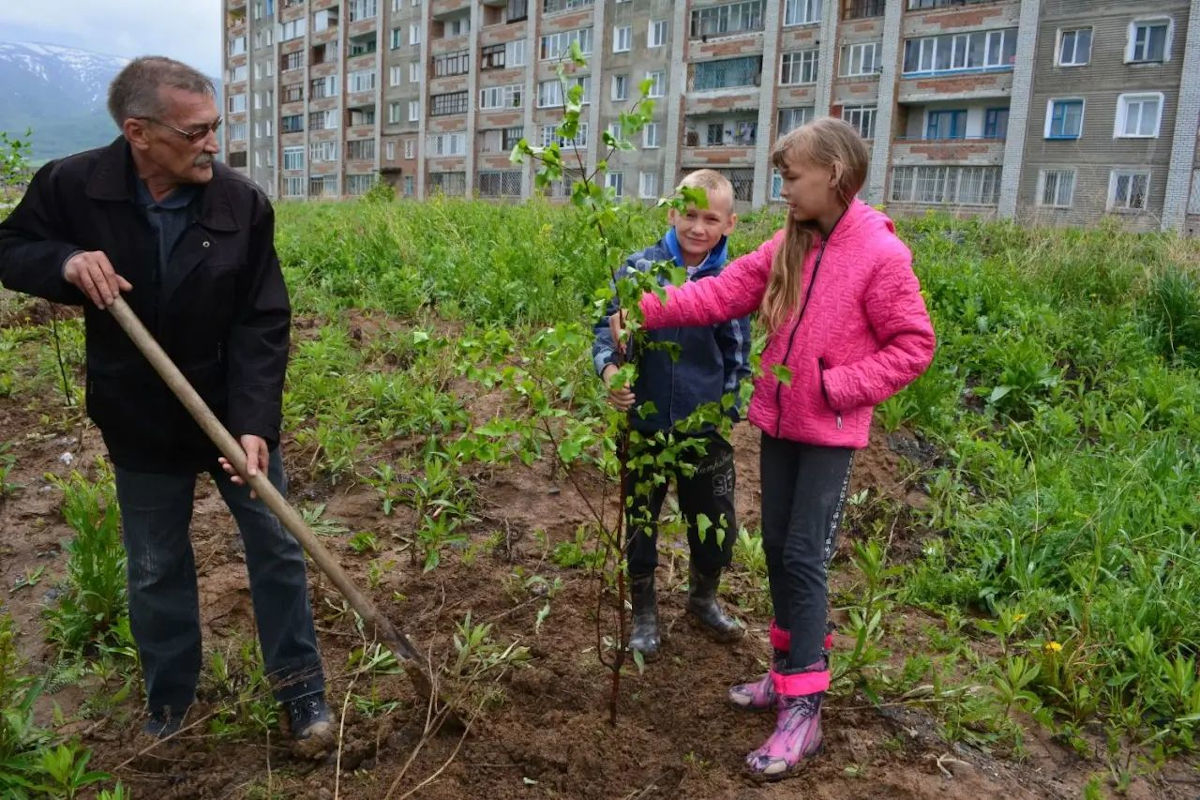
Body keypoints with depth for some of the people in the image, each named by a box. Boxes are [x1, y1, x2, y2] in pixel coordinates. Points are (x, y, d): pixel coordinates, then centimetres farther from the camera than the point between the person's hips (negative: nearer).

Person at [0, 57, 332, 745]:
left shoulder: (244, 205, -14)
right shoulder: (71, 186, -13)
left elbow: (264, 325, -15)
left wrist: (254, 423, -26)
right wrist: (65, 261, -21)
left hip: (236, 414, 0)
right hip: (142, 422, 1)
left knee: (277, 548, 8)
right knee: (156, 569, 15)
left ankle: (302, 690, 27)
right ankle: (169, 699, 37)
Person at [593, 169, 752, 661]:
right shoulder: (639, 267, -8)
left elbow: (737, 358, 3)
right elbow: (608, 327, -5)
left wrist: (727, 412, -3)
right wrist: (608, 367, -25)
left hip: (705, 430, 1)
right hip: (644, 423, -1)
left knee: (717, 527, 13)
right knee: (639, 523, 15)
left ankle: (703, 599, 44)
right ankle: (644, 613, 38)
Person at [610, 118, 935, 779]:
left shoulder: (881, 255, -13)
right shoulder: (789, 245, 5)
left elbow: (914, 346, -10)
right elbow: (724, 292, -2)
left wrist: (838, 386, -18)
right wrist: (649, 311, -12)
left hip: (828, 433, -6)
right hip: (777, 422, 6)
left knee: (805, 558, -7)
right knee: (777, 547, 12)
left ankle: (802, 709, 3)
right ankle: (792, 668, 30)